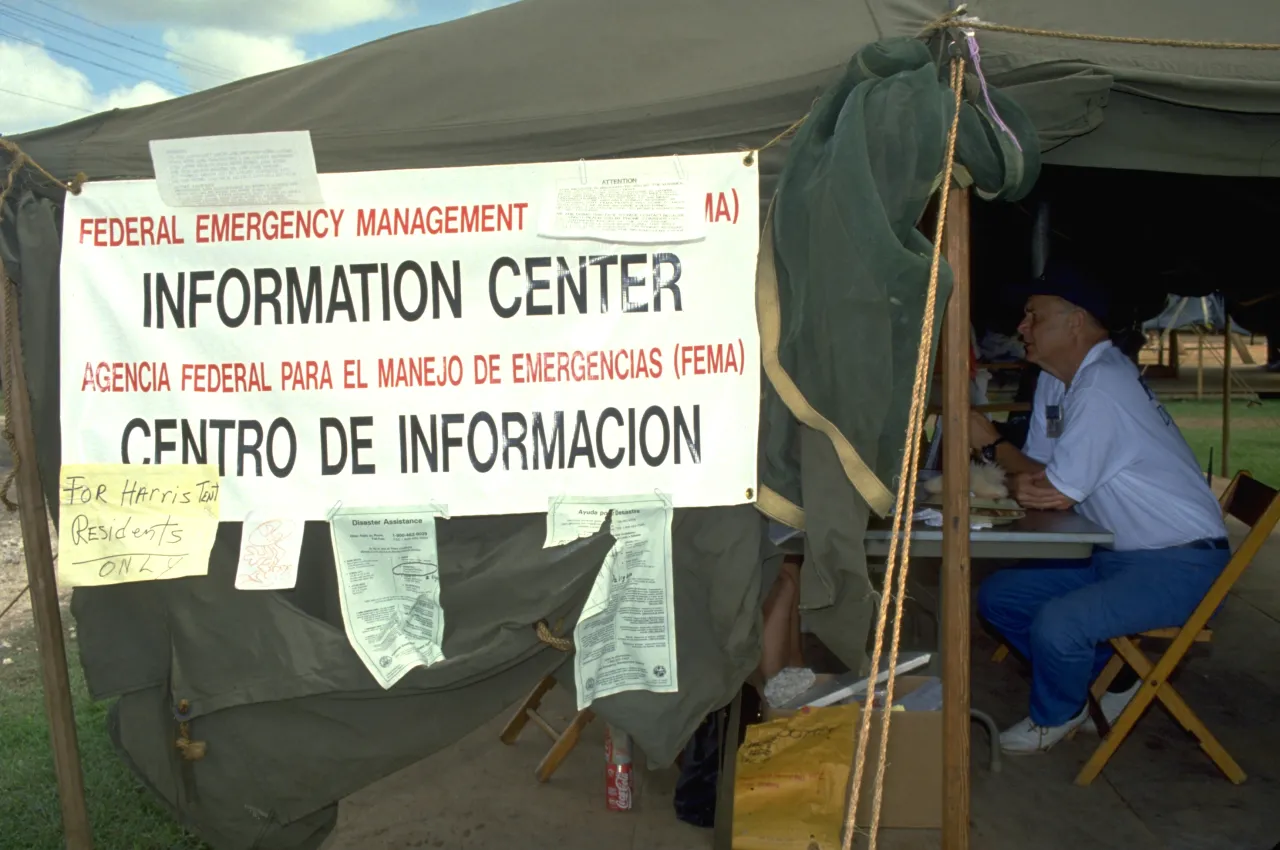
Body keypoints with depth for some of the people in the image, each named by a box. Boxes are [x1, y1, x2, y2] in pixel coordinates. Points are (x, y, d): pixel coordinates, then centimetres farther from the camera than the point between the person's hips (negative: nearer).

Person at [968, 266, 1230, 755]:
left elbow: (1059, 492, -20)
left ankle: (1055, 717, 3)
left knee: (1056, 624, -29)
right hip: (1114, 552, 10)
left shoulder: (1100, 388, -24)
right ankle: (1106, 677, 17)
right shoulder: (1055, 381, 7)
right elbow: (1038, 471, 8)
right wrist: (1027, 486, -17)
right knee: (997, 597, 4)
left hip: (1177, 564, -10)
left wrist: (990, 444, -7)